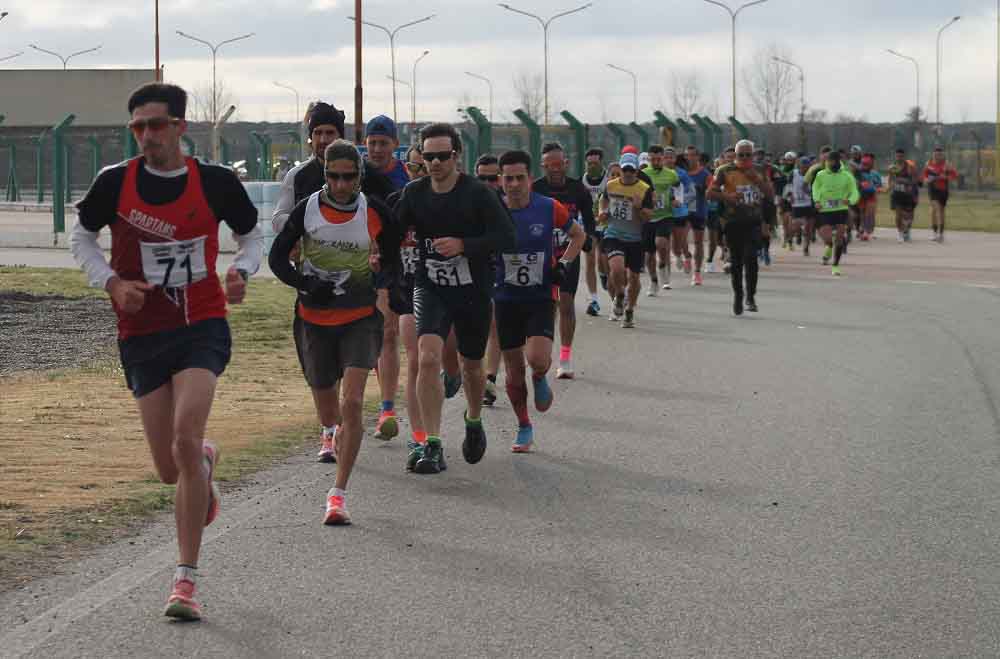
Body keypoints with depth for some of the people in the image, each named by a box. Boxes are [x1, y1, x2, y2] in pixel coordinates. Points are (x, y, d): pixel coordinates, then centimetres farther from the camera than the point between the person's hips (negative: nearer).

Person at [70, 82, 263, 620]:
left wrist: (241, 271, -7)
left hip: (202, 327, -2)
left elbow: (251, 234, 14)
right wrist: (112, 282, -5)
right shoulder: (115, 182, -3)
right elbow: (81, 238, 12)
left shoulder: (216, 182, -3)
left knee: (185, 441, -22)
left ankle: (185, 579, -15)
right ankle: (205, 462, 47)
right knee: (170, 470, 5)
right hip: (141, 334, 2)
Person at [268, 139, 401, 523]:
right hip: (314, 317, 2)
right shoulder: (307, 210, -5)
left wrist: (379, 270, -12)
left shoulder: (376, 213, -5)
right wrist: (305, 283, -15)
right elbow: (277, 257, 0)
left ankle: (338, 493, -14)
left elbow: (394, 261, 8)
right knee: (326, 403, 15)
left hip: (359, 318, -2)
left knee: (352, 402, -18)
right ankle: (331, 433, 54)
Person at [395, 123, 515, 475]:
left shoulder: (477, 193, -11)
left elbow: (506, 237, -13)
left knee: (471, 366, 16)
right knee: (427, 358, -20)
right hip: (430, 289, 1)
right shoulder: (414, 193, -1)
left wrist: (463, 244, -25)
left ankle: (474, 422, 47)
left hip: (474, 291, -1)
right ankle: (432, 446, -18)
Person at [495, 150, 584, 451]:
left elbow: (578, 234, 10)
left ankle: (540, 379, 16)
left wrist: (564, 264, -3)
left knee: (537, 358, -22)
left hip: (541, 296, -1)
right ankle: (524, 428, 25)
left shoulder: (549, 209, -8)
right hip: (506, 298, 2)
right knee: (514, 370, 6)